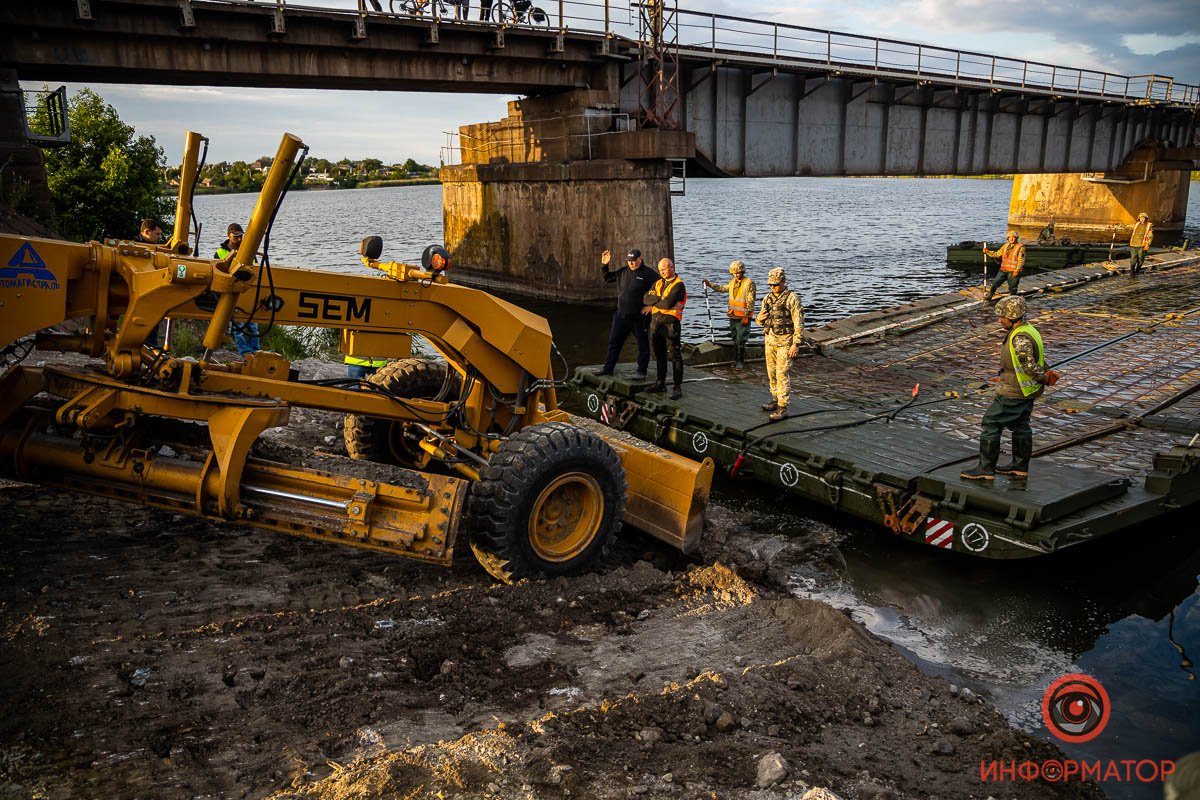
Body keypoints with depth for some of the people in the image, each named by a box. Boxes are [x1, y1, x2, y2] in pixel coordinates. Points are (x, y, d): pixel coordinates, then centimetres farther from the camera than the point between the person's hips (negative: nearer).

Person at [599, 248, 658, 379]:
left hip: (640, 318, -5)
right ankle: (608, 368, 19)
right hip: (621, 316, 5)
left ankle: (641, 372, 15)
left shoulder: (649, 274, -8)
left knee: (643, 345, 5)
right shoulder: (623, 272, 9)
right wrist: (604, 265, 8)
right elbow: (607, 278, 23)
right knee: (614, 342, 10)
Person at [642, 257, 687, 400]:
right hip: (656, 322, 7)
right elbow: (647, 298, 3)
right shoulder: (658, 283, 16)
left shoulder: (678, 285, -7)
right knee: (659, 355, 14)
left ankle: (677, 387, 0)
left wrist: (652, 306, -3)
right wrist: (660, 299, -13)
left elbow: (668, 303, -19)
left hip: (670, 323, -7)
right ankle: (661, 383, 25)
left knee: (675, 356, -3)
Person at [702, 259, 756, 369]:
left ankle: (741, 361, 4)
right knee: (735, 340, 13)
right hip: (733, 316, 7)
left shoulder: (749, 283, -12)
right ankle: (736, 360, 22)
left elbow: (750, 302, -14)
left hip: (743, 317, -7)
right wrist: (709, 284, 24)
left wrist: (746, 316, -16)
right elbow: (722, 289, 30)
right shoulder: (732, 282, 11)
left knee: (740, 340, -5)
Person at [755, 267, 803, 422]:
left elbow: (799, 323, -14)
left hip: (785, 341, -7)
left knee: (781, 373, -9)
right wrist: (760, 318, -8)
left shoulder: (792, 299, -12)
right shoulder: (767, 299, 8)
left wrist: (796, 344, -19)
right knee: (772, 372, 13)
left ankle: (782, 407, -6)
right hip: (770, 339, 7)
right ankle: (776, 399, 28)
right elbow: (762, 321, 17)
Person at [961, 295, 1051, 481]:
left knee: (991, 424, -3)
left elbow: (1030, 367, -29)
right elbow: (1037, 362, 16)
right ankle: (1020, 466, 31)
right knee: (1020, 426, 19)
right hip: (1027, 391, 10)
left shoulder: (1020, 339, -26)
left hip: (1014, 393, -10)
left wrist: (1045, 378, -14)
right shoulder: (1029, 330, 8)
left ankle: (985, 469, 1)